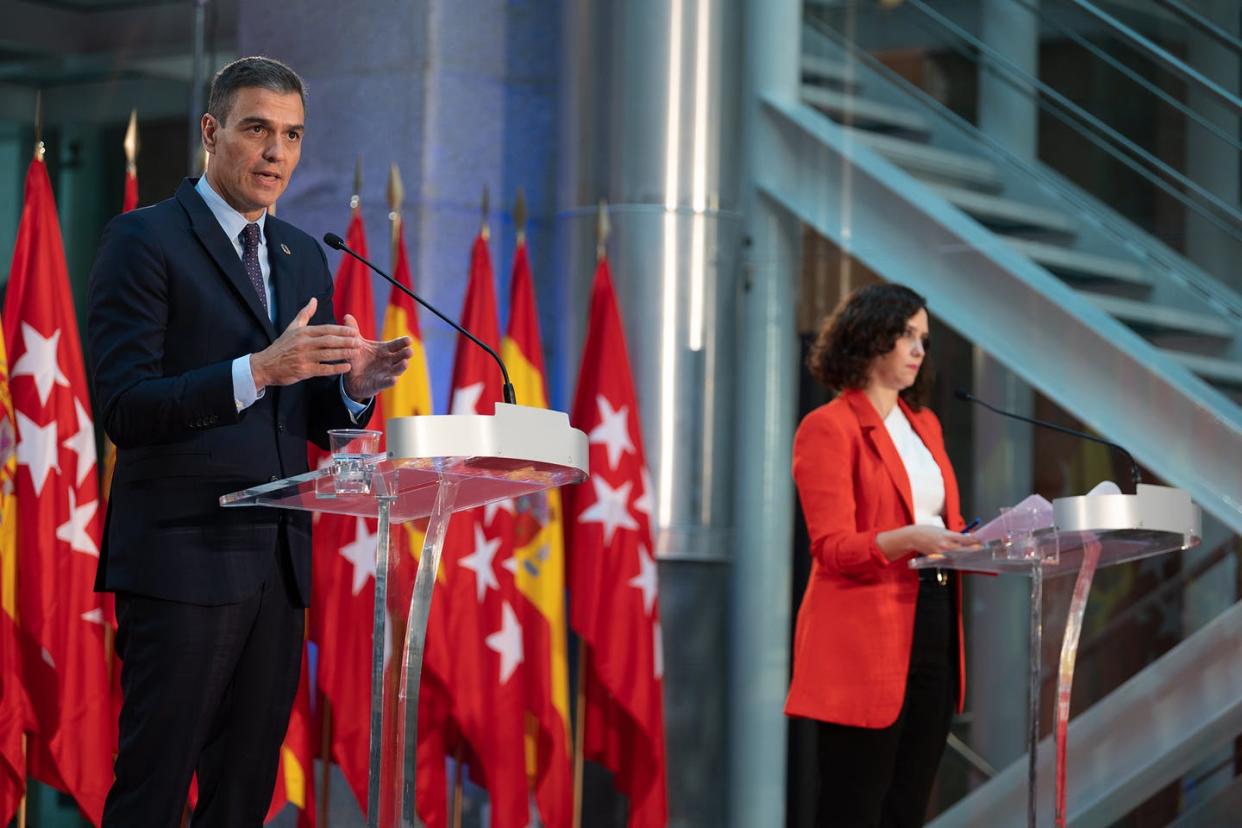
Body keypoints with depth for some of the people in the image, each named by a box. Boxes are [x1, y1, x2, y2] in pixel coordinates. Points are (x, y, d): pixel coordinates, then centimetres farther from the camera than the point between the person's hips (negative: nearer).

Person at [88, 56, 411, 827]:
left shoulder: (304, 257, 17)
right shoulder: (145, 241, -5)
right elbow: (124, 408, -14)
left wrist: (356, 384, -4)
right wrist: (259, 370, -25)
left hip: (279, 562, 7)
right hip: (183, 560, -7)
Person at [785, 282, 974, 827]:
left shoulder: (924, 425, 18)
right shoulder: (828, 427, -6)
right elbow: (833, 548, -14)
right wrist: (909, 539, -30)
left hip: (932, 636, 7)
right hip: (865, 645, -7)